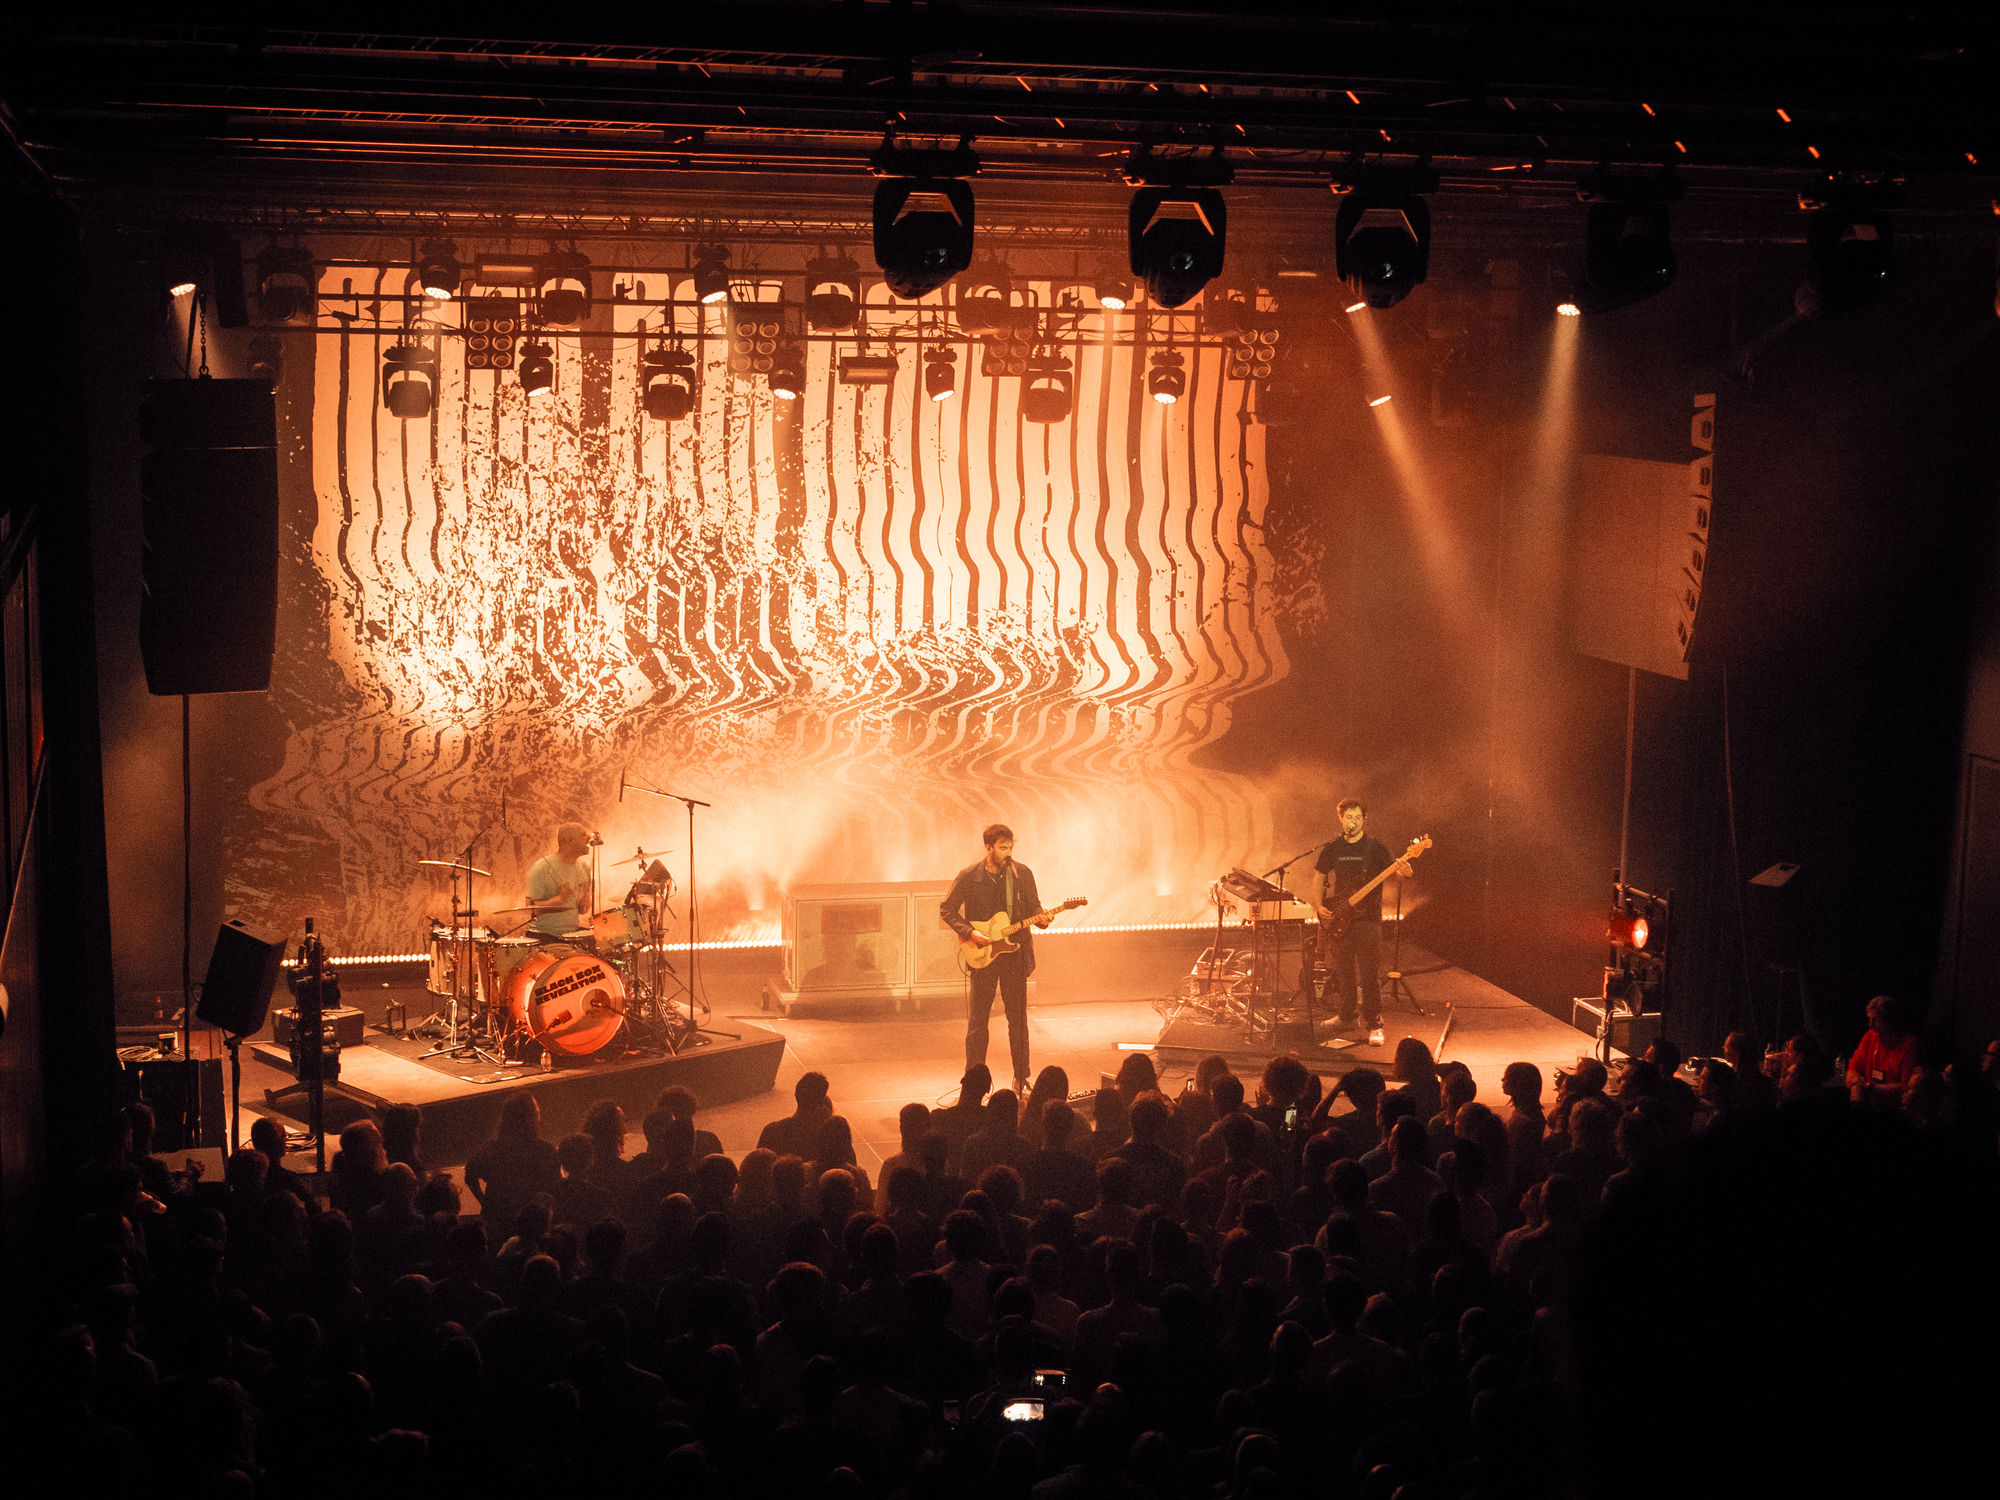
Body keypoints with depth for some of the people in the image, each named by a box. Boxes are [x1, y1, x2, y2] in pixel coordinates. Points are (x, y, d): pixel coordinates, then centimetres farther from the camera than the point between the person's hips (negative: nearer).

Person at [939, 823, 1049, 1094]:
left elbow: (1033, 906, 10)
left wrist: (1040, 919, -13)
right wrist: (969, 932, -13)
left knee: (1018, 1019, 6)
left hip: (1014, 954, 2)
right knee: (977, 1021, 2)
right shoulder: (969, 876, -6)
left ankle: (1021, 1079, 16)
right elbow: (946, 909, 0)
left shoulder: (1022, 873, 0)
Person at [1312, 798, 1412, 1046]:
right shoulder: (1331, 849, 9)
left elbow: (1393, 871, -7)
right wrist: (1319, 906, 0)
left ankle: (1374, 1025, -4)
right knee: (1342, 973, 9)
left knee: (1370, 974, -8)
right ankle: (1346, 1018, 23)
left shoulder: (1376, 847, 0)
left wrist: (1404, 872, -30)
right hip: (1337, 920, 4)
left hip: (1367, 918, -3)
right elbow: (1318, 880, 15)